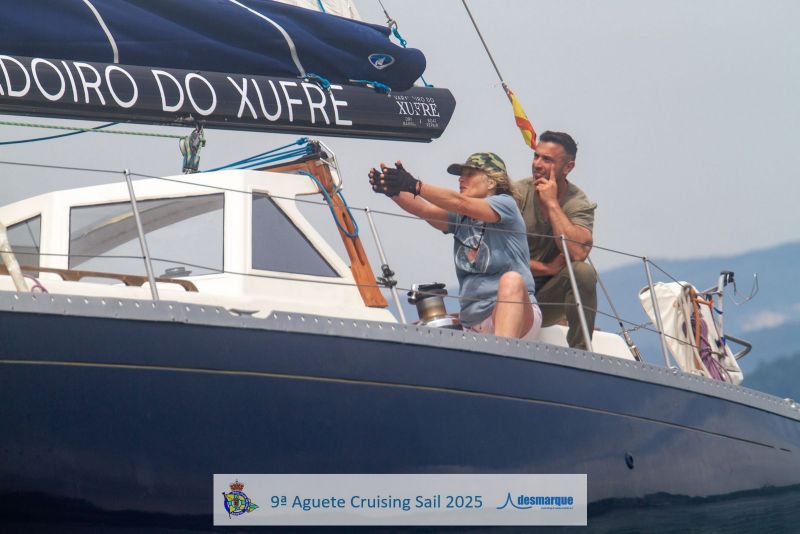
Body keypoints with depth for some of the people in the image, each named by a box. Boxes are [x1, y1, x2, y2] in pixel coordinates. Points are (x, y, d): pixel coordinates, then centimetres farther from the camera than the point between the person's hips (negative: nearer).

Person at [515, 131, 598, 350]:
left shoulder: (579, 203, -4)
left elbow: (578, 253, -24)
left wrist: (552, 204, -19)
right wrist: (545, 268, -15)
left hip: (548, 299, 1)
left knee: (584, 272, -28)